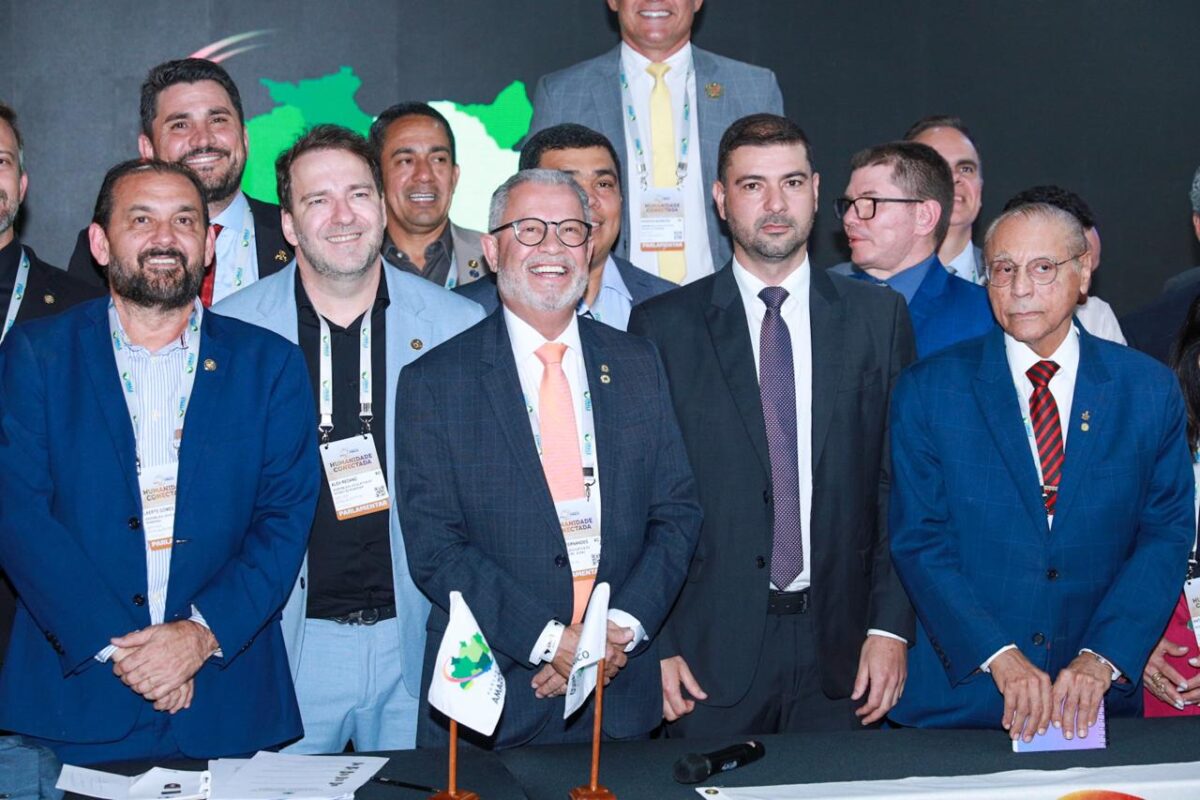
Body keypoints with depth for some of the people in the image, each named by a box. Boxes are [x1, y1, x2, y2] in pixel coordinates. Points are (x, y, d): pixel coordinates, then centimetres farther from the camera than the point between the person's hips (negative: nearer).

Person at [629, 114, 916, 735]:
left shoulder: (879, 318, 7)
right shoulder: (662, 327, 2)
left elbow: (903, 486, 5)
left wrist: (891, 626, -3)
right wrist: (655, 645, -5)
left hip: (842, 653, 1)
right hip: (710, 656, -1)